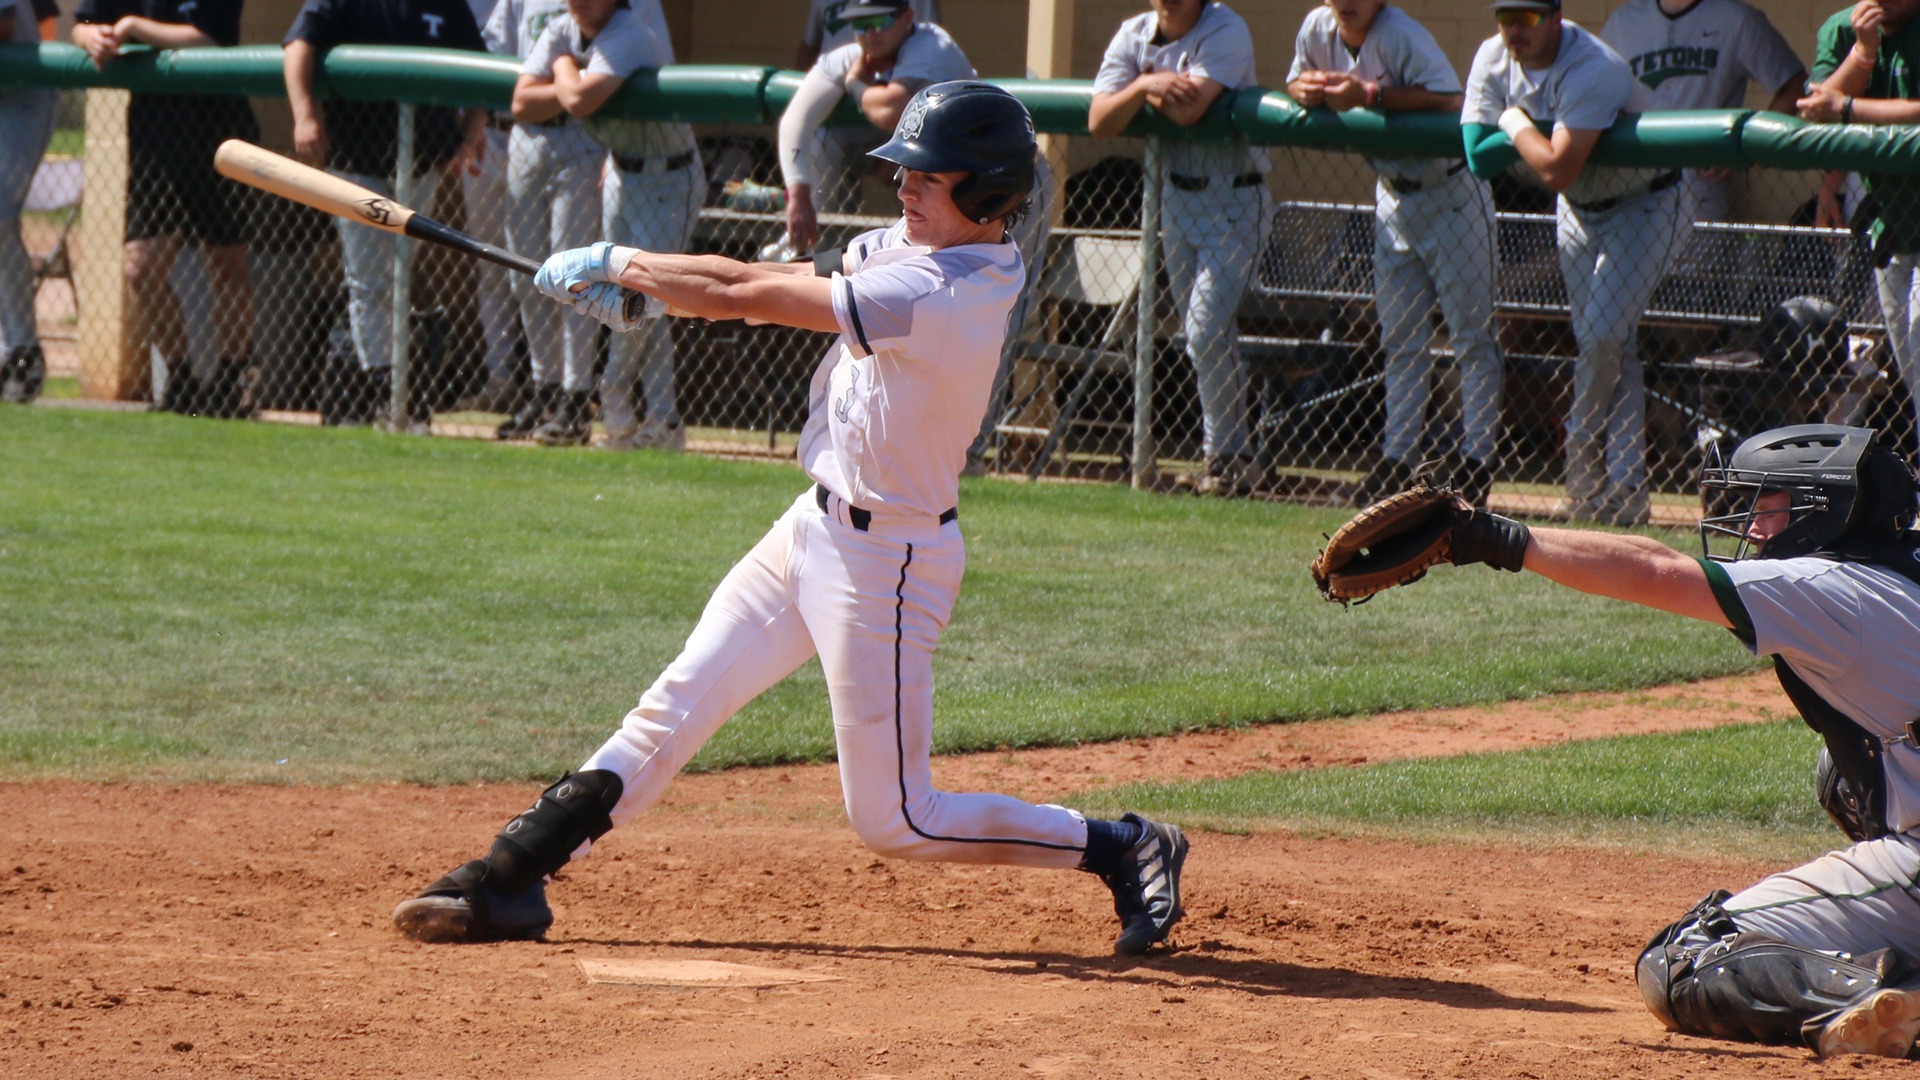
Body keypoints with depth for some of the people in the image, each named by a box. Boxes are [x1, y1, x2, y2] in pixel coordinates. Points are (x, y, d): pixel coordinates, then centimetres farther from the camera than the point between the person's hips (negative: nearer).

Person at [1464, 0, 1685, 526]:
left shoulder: (1591, 70, -32)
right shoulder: (1493, 61, -9)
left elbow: (1557, 171, -39)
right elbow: (1479, 158, -14)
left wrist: (1516, 124, -23)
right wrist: (1534, 130, -27)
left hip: (1642, 208, -7)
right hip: (1578, 211, 7)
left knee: (1603, 332, -17)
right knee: (1604, 347, 6)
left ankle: (1585, 463, -1)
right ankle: (1626, 492, 7)